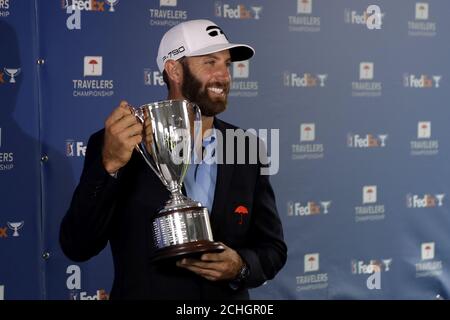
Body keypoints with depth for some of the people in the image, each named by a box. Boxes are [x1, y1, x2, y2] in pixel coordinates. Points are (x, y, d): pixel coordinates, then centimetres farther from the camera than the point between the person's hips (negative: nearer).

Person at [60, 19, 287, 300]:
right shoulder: (117, 146, -14)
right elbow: (77, 248, -19)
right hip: (142, 293, -2)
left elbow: (273, 248, 0)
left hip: (227, 296, 3)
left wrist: (241, 266, -20)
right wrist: (109, 165, -30)